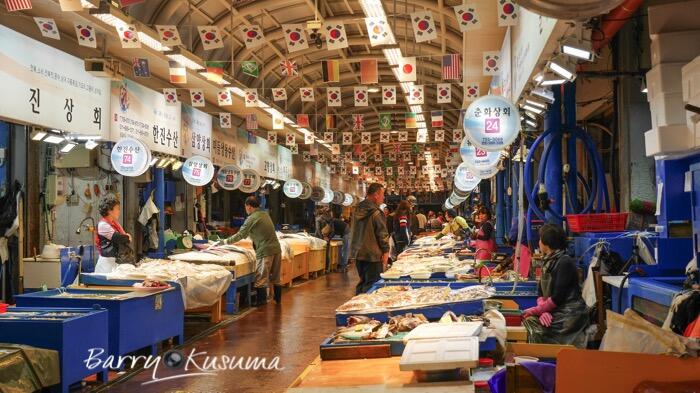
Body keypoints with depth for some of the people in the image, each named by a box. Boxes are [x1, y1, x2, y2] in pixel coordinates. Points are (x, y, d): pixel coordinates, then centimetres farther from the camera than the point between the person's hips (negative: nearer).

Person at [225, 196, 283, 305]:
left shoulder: (252, 218, -9)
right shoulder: (265, 214, 15)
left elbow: (240, 235, -5)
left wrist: (227, 241, 6)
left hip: (265, 251, -8)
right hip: (276, 248, 8)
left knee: (261, 278, 2)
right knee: (275, 276, 16)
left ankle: (261, 300, 6)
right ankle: (278, 298, 24)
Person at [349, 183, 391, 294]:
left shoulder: (357, 211, 9)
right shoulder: (376, 213, -16)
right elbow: (383, 234, -14)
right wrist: (386, 251, -4)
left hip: (358, 253, 8)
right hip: (373, 255, -8)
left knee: (362, 281, 18)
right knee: (371, 284, -2)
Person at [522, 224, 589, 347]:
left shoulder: (565, 262, -15)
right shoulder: (548, 262, 11)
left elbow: (557, 297, -19)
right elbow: (541, 293, 7)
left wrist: (536, 310, -12)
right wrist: (542, 310, -12)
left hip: (569, 316, -7)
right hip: (554, 312, 7)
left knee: (532, 327, -18)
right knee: (527, 320, -10)